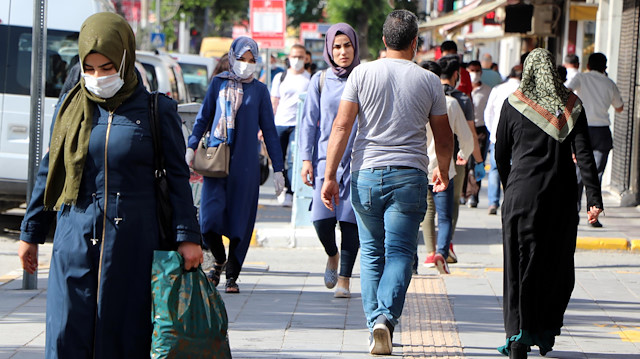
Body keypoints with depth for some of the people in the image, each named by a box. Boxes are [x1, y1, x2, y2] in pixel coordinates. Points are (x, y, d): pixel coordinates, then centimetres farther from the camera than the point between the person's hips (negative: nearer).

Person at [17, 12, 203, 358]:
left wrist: (187, 236, -5)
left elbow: (177, 177, 2)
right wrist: (31, 233, 16)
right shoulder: (71, 108, 7)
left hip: (132, 242, -2)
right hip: (75, 241, 2)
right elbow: (49, 173, 15)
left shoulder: (157, 111, 0)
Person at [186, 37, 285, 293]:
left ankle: (232, 275, 12)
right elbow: (203, 118, 14)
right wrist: (191, 147, -1)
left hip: (245, 164, 0)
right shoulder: (218, 84, 9)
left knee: (240, 222, -1)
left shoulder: (259, 90, 8)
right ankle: (219, 260, 19)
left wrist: (277, 168, 6)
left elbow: (269, 130, 10)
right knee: (210, 219, -9)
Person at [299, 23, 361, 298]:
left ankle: (344, 279, 6)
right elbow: (309, 122, 9)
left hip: (357, 159, -1)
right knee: (322, 218, -10)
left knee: (350, 219, -5)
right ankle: (332, 255, 22)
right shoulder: (320, 81, 8)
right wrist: (306, 159, 1)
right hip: (325, 158, 1)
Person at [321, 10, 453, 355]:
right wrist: (443, 171, 30)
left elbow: (341, 126, -5)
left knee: (371, 254, 13)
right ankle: (386, 317, -23)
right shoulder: (429, 81, 3)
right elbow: (444, 137, 11)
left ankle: (374, 324, 12)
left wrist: (330, 176, -2)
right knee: (399, 253, -3)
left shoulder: (362, 73, 1)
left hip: (366, 173, 1)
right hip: (409, 176, -1)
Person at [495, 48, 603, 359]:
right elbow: (584, 155, -5)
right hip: (561, 195, 1)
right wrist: (594, 199, -6)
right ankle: (546, 334, 18)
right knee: (557, 266, 14)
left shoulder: (514, 104, -1)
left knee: (520, 265, 4)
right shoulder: (571, 105, 1)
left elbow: (501, 154, 6)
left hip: (522, 193, -1)